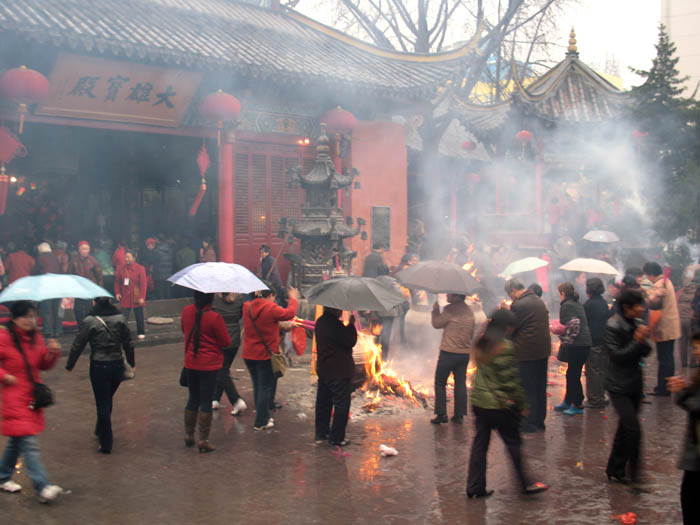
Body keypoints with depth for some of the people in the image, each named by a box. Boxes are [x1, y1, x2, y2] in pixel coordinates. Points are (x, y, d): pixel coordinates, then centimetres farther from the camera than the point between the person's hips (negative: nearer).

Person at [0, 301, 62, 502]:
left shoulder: (35, 338, 8)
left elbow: (44, 365, 14)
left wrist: (53, 353, -4)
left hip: (31, 398, 7)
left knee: (17, 440, 18)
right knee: (28, 442, -12)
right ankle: (43, 487, -15)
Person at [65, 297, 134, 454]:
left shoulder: (90, 321, -10)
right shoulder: (119, 319, 0)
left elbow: (78, 345, -5)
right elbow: (128, 343, 5)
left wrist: (69, 365, 7)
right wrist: (131, 363, 18)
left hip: (98, 366, -4)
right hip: (117, 365, 4)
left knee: (102, 404, 3)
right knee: (108, 400, 23)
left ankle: (106, 443, 4)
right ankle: (101, 431, 40)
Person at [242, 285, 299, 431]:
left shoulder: (247, 307, 1)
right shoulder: (271, 309, -17)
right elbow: (290, 313, -7)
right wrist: (293, 299, 12)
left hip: (249, 354, 6)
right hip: (265, 354, -6)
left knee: (257, 386, 17)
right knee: (265, 388, 4)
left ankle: (263, 417, 27)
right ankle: (261, 422, 7)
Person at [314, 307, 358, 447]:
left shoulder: (320, 322, 8)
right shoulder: (334, 324, -22)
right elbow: (351, 341, -19)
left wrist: (348, 325, 7)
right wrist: (351, 324, -9)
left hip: (323, 370, 9)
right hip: (339, 372, -9)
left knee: (323, 403, 17)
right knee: (341, 404, 1)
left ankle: (321, 433, 27)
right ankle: (336, 437, 5)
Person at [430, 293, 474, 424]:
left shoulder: (450, 309, -13)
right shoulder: (469, 311, 10)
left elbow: (437, 323, -6)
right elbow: (471, 333, 16)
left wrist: (435, 310, 7)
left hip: (449, 352, -6)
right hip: (465, 353, 6)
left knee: (440, 383, 4)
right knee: (460, 383, 10)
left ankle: (441, 414, 0)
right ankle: (459, 415, 10)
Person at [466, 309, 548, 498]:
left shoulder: (481, 343, 8)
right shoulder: (505, 347, -16)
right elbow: (510, 379, -16)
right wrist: (521, 403, -6)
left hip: (479, 402, 7)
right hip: (499, 404, -7)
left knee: (480, 443, 11)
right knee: (513, 443, 6)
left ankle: (475, 487, 14)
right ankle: (525, 484, 15)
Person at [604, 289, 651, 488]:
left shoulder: (637, 324, 6)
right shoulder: (613, 326, -15)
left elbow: (646, 352, 5)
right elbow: (617, 355, -19)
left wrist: (643, 342, -14)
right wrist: (636, 342, -22)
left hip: (635, 385, 8)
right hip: (619, 387, -7)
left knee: (625, 428, 14)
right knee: (634, 430, -13)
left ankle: (615, 470, 25)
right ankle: (634, 475, -4)